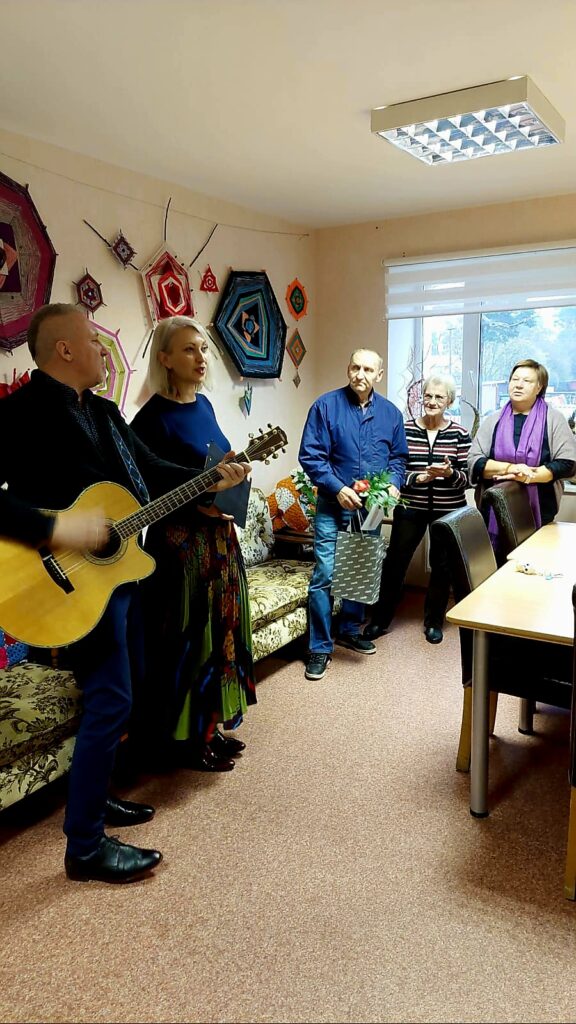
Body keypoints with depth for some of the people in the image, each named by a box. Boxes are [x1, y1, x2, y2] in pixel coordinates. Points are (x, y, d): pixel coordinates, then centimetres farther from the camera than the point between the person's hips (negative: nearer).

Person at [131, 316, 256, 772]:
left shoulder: (203, 404, 9)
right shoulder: (154, 416, -15)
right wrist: (196, 503, -21)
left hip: (219, 535, 8)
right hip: (179, 541, -8)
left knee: (220, 629, 15)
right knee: (186, 639, 3)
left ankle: (209, 728, 32)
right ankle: (182, 739, 22)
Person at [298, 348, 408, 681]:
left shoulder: (391, 413, 6)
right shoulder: (326, 406, -7)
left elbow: (399, 457, 13)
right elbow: (310, 456, -10)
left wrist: (394, 484, -6)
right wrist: (338, 489, -19)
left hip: (372, 508, 5)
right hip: (333, 506, -4)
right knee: (325, 575, -7)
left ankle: (350, 631, 34)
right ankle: (321, 647, 5)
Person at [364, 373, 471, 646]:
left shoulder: (460, 435, -1)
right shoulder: (405, 430, -1)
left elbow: (465, 478, -2)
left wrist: (449, 473, -23)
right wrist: (419, 478, -20)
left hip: (448, 510, 0)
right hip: (411, 508, 0)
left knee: (441, 565, 11)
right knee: (394, 562, 4)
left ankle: (434, 622, 30)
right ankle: (380, 620, 21)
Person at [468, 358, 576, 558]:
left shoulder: (553, 418, 3)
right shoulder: (493, 420, 7)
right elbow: (474, 462, 0)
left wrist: (526, 476, -15)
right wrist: (510, 468, -15)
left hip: (539, 512, -1)